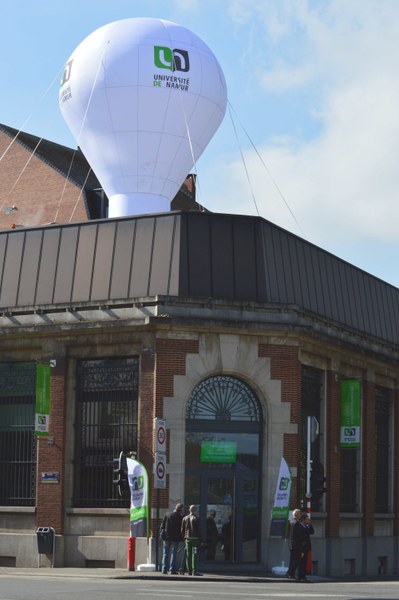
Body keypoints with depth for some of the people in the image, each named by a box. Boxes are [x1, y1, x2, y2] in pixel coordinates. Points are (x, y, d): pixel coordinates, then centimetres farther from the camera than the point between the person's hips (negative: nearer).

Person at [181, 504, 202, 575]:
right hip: (195, 538, -4)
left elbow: (182, 530, 9)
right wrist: (200, 539, -2)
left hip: (187, 539, 4)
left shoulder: (185, 518, 8)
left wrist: (184, 538, 16)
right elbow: (199, 530, -7)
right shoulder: (196, 519, -7)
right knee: (195, 555, -5)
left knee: (188, 556, 8)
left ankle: (189, 571, 10)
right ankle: (194, 571, -10)